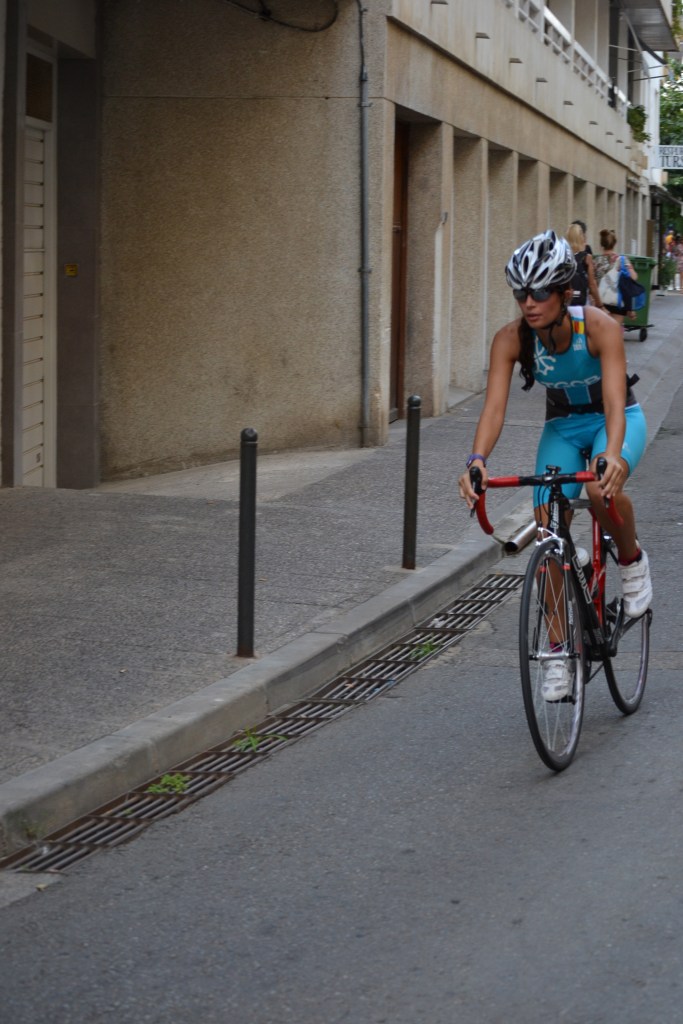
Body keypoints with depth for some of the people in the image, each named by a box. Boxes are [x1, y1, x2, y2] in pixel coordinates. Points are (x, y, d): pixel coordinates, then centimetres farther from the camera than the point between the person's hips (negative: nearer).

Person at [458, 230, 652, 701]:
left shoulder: (600, 327, -30)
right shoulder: (511, 338, -22)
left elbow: (614, 401, -39)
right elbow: (494, 406, -29)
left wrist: (613, 456, -57)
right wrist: (477, 460, -47)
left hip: (617, 420, -3)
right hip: (562, 427, 3)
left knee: (603, 491, -35)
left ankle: (633, 560, -3)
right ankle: (559, 652, 1)